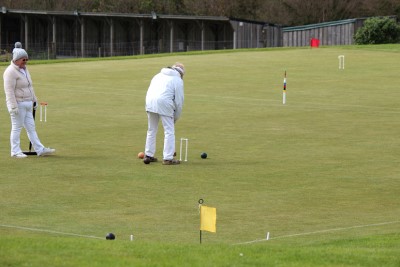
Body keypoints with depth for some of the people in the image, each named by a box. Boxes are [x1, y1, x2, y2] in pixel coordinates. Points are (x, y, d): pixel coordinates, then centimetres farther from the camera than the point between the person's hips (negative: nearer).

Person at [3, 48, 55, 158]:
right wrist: (13, 106, -23)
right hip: (18, 104, -9)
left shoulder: (24, 69, 14)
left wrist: (34, 100, 24)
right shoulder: (11, 71, -15)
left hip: (27, 104, 9)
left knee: (31, 127, 9)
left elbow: (29, 86, 23)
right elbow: (9, 90, -19)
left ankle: (40, 150, 9)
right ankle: (15, 151, 6)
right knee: (17, 127, -2)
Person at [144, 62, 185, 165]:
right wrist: (176, 117, 15)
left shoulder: (158, 75, 25)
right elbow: (179, 100, 4)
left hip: (150, 102, 6)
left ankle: (148, 155, 24)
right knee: (169, 131, 2)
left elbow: (151, 91, 20)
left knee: (151, 130, 19)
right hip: (164, 104, -6)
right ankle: (168, 158, 0)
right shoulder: (178, 80, 8)